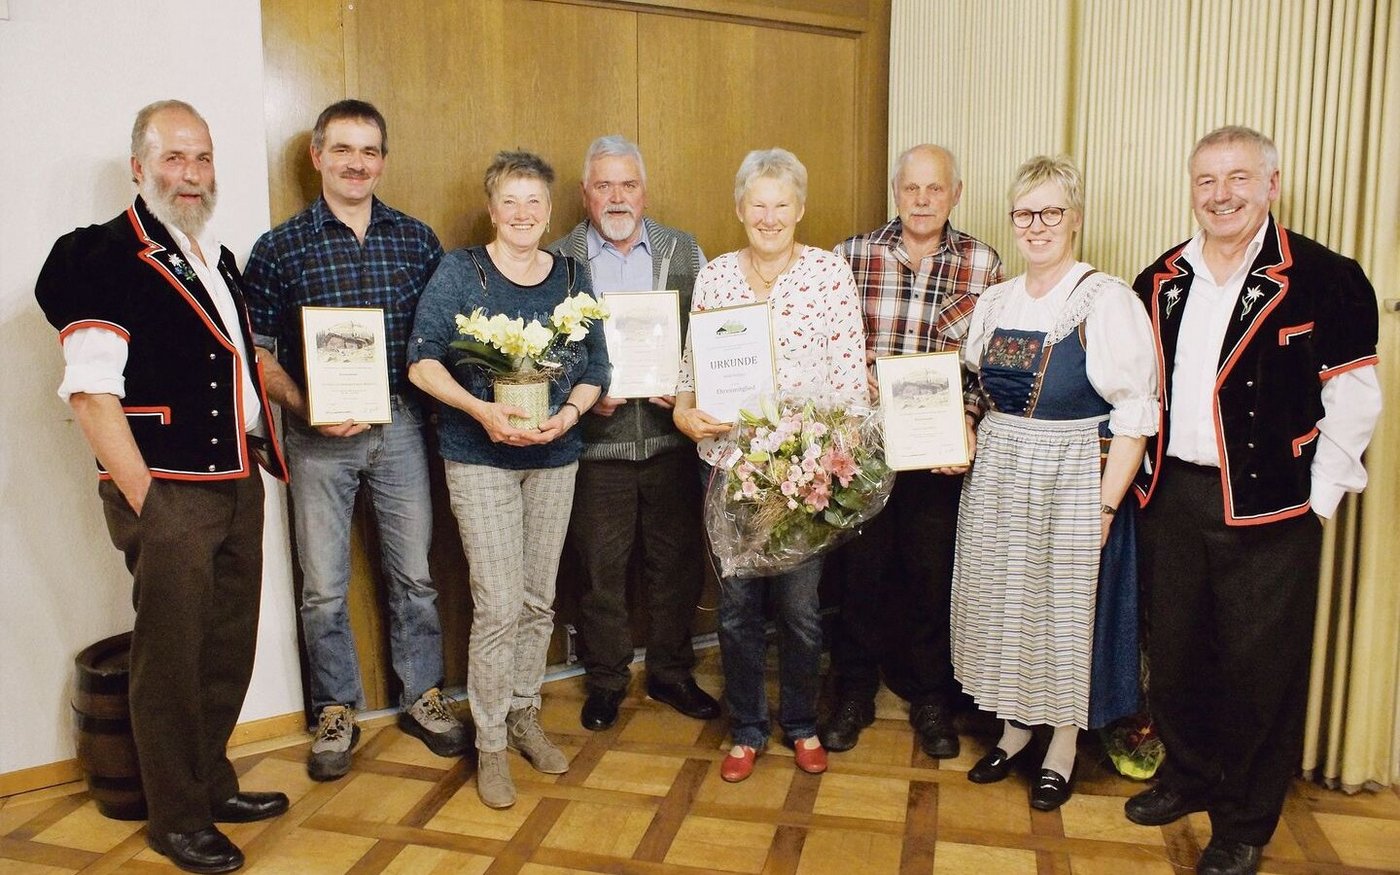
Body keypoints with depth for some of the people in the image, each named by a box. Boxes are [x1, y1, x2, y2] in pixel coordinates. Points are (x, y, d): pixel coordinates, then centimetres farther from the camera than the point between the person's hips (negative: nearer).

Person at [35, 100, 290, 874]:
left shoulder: (219, 260, 15)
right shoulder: (102, 259, -9)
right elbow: (90, 395, -16)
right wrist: (144, 501, -17)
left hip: (238, 484, 7)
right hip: (168, 492, -7)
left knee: (229, 650, 15)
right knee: (171, 661, 4)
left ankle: (213, 783, 33)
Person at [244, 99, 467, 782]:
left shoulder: (415, 239, 4)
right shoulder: (278, 249, -2)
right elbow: (259, 353, -2)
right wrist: (306, 409, -18)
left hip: (399, 425, 2)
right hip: (317, 437, -1)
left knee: (414, 574, 11)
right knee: (324, 588, 8)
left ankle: (422, 696, 28)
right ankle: (336, 711, 26)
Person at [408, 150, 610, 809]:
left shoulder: (572, 277, 7)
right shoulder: (458, 272, -3)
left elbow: (595, 365, 6)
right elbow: (423, 361, -8)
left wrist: (569, 414, -13)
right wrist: (481, 409, -21)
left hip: (555, 457, 4)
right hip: (480, 458, -4)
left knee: (539, 600, 12)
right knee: (499, 605, -5)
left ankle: (525, 717, 31)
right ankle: (491, 743, 11)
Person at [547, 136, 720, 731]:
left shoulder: (685, 252, 6)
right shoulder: (558, 259, 1)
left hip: (670, 437, 2)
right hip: (596, 442, -1)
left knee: (676, 563, 11)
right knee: (601, 569, 8)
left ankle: (671, 674, 31)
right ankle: (605, 681, 27)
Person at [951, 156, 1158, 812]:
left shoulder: (1107, 301, -10)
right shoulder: (995, 302, 9)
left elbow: (1136, 411, -13)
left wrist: (1106, 503, -18)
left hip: (1074, 480, -5)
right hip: (996, 477, 5)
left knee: (1068, 606, 6)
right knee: (1002, 602, 12)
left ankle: (1062, 747, 25)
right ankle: (1015, 725, 33)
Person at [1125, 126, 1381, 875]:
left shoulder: (1325, 279, -9)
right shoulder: (1160, 281, 8)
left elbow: (1352, 401, -8)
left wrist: (1318, 500, -9)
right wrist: (1138, 472, 10)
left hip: (1269, 507, -5)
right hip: (1172, 497, 5)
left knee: (1259, 668, 5)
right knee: (1175, 652, 16)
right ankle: (1188, 776, 38)